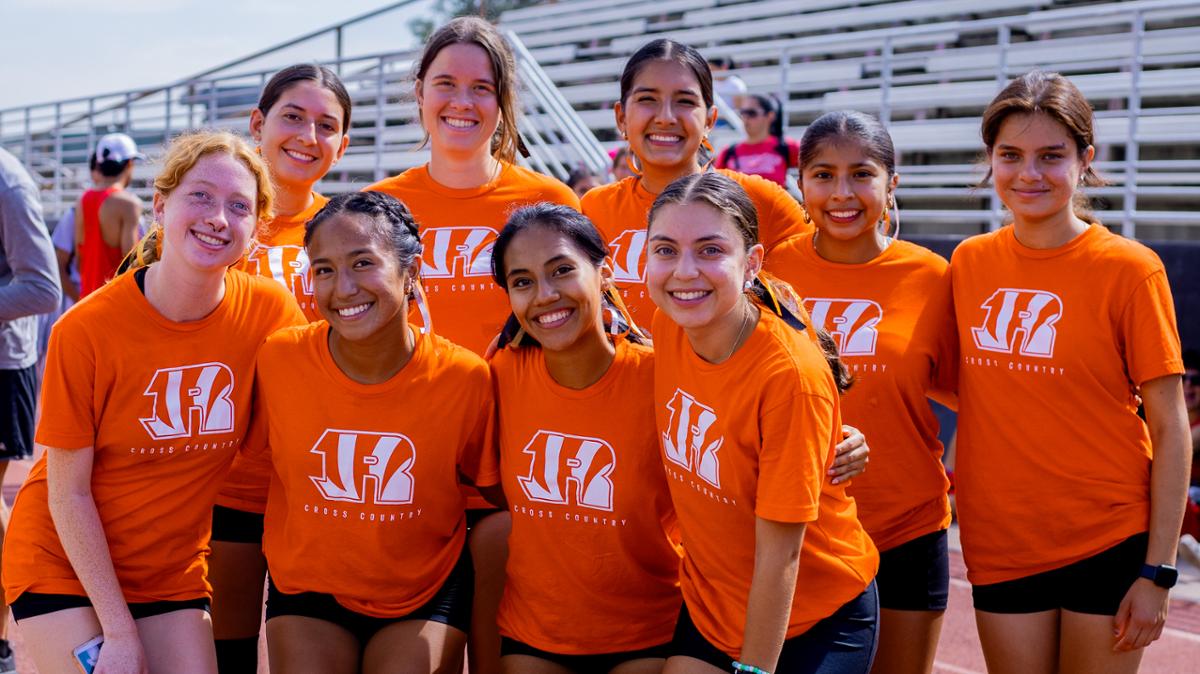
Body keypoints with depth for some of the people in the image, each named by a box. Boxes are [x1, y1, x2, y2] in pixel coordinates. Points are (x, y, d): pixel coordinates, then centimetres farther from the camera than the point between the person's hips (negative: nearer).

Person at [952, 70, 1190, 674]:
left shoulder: (1129, 269, -9)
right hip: (999, 544, 3)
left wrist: (1158, 570, -10)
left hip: (1109, 543, -3)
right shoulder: (968, 263, 2)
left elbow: (1170, 429, -7)